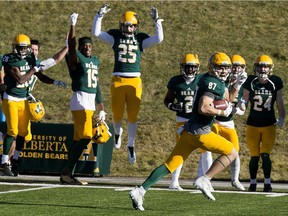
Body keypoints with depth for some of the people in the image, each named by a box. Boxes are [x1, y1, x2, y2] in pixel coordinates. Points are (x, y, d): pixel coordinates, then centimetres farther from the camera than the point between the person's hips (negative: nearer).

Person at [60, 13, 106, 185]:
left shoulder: (95, 61, 17)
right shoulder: (76, 58, -4)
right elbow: (72, 47, -26)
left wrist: (102, 109, 21)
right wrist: (73, 25, -31)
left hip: (91, 102, 8)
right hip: (80, 100, -8)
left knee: (79, 139, 8)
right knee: (85, 137, -15)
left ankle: (67, 174, 11)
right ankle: (68, 172, -10)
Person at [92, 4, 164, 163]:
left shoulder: (140, 39, 8)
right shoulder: (115, 37, 7)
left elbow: (159, 39, -2)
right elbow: (96, 33, 0)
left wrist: (157, 21, -7)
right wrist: (99, 16, -9)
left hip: (134, 81, 0)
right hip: (117, 80, 0)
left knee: (133, 116, 1)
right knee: (117, 113, 7)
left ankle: (131, 146, 14)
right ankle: (117, 132, 41)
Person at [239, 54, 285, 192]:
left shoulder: (275, 82, -2)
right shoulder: (250, 82, -4)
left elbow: (280, 104, 4)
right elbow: (245, 101, 1)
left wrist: (281, 119, -6)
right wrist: (242, 104, -21)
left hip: (269, 125, 0)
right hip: (253, 124, 0)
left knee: (265, 155, -10)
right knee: (254, 156, 3)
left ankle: (267, 183, -1)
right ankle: (253, 183, 17)